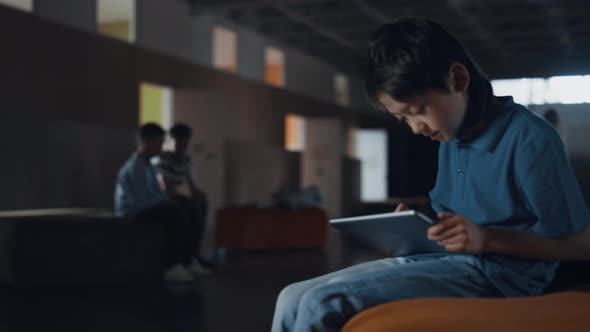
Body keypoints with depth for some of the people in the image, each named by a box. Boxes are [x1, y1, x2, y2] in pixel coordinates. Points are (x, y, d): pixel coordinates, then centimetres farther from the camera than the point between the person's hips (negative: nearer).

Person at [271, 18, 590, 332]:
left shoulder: (529, 138, -12)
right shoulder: (450, 137, 14)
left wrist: (485, 238, -19)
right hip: (439, 260, 8)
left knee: (323, 304, -25)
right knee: (294, 298, -6)